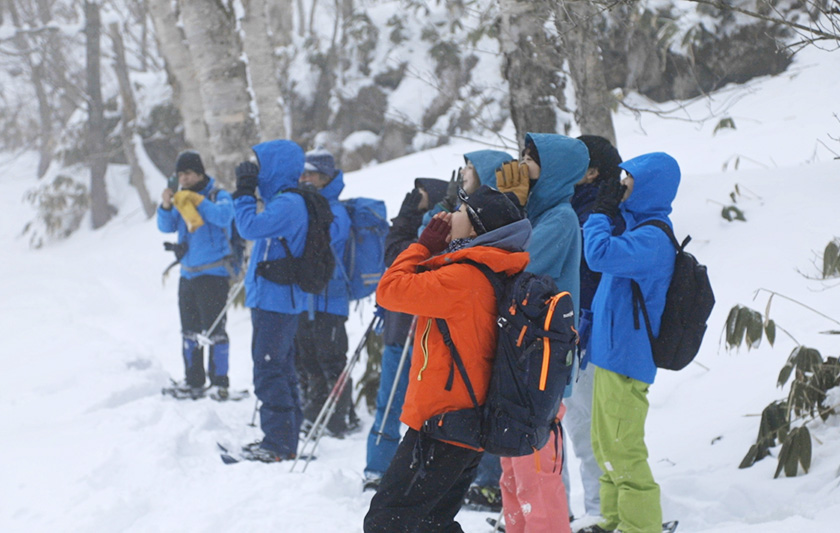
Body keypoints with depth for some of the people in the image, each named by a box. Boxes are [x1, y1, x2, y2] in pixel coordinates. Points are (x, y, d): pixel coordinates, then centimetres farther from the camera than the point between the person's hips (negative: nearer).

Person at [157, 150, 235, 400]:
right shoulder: (181, 198, 13)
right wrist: (166, 206, -12)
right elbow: (166, 227, 6)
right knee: (190, 330, 11)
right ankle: (193, 381, 19)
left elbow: (223, 216, -25)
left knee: (214, 330, -8)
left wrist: (196, 201, -30)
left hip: (213, 274, -7)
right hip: (188, 274, 7)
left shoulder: (218, 195, -5)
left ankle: (219, 382, -3)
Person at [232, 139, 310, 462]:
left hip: (275, 301, -11)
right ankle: (285, 441, 22)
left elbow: (251, 227, -24)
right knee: (282, 371, 15)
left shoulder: (288, 204, -17)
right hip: (278, 299, 11)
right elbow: (256, 231, 19)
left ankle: (279, 444, -6)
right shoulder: (285, 201, 15)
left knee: (269, 373, -8)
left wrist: (244, 193, -14)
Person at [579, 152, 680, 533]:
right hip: (610, 355, 11)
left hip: (626, 359, -11)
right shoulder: (641, 229, 14)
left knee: (621, 450, -6)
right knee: (605, 445, 18)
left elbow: (600, 255, -32)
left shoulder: (652, 238, -18)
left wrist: (602, 212, -18)